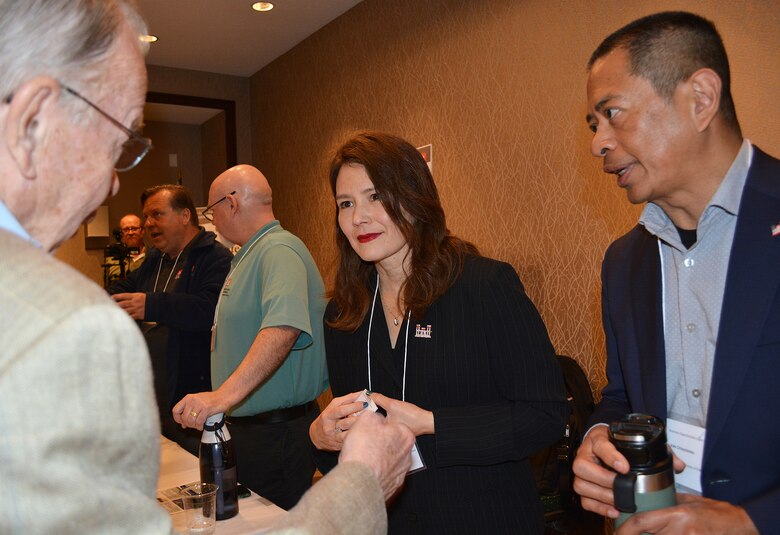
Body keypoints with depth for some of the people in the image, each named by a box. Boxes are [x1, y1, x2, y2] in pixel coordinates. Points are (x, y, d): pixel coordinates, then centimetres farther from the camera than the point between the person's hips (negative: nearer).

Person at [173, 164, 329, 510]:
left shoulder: (279, 250, -19)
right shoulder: (250, 254, 16)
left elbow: (283, 328, -37)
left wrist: (225, 394, -45)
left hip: (275, 433, -10)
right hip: (245, 427, 10)